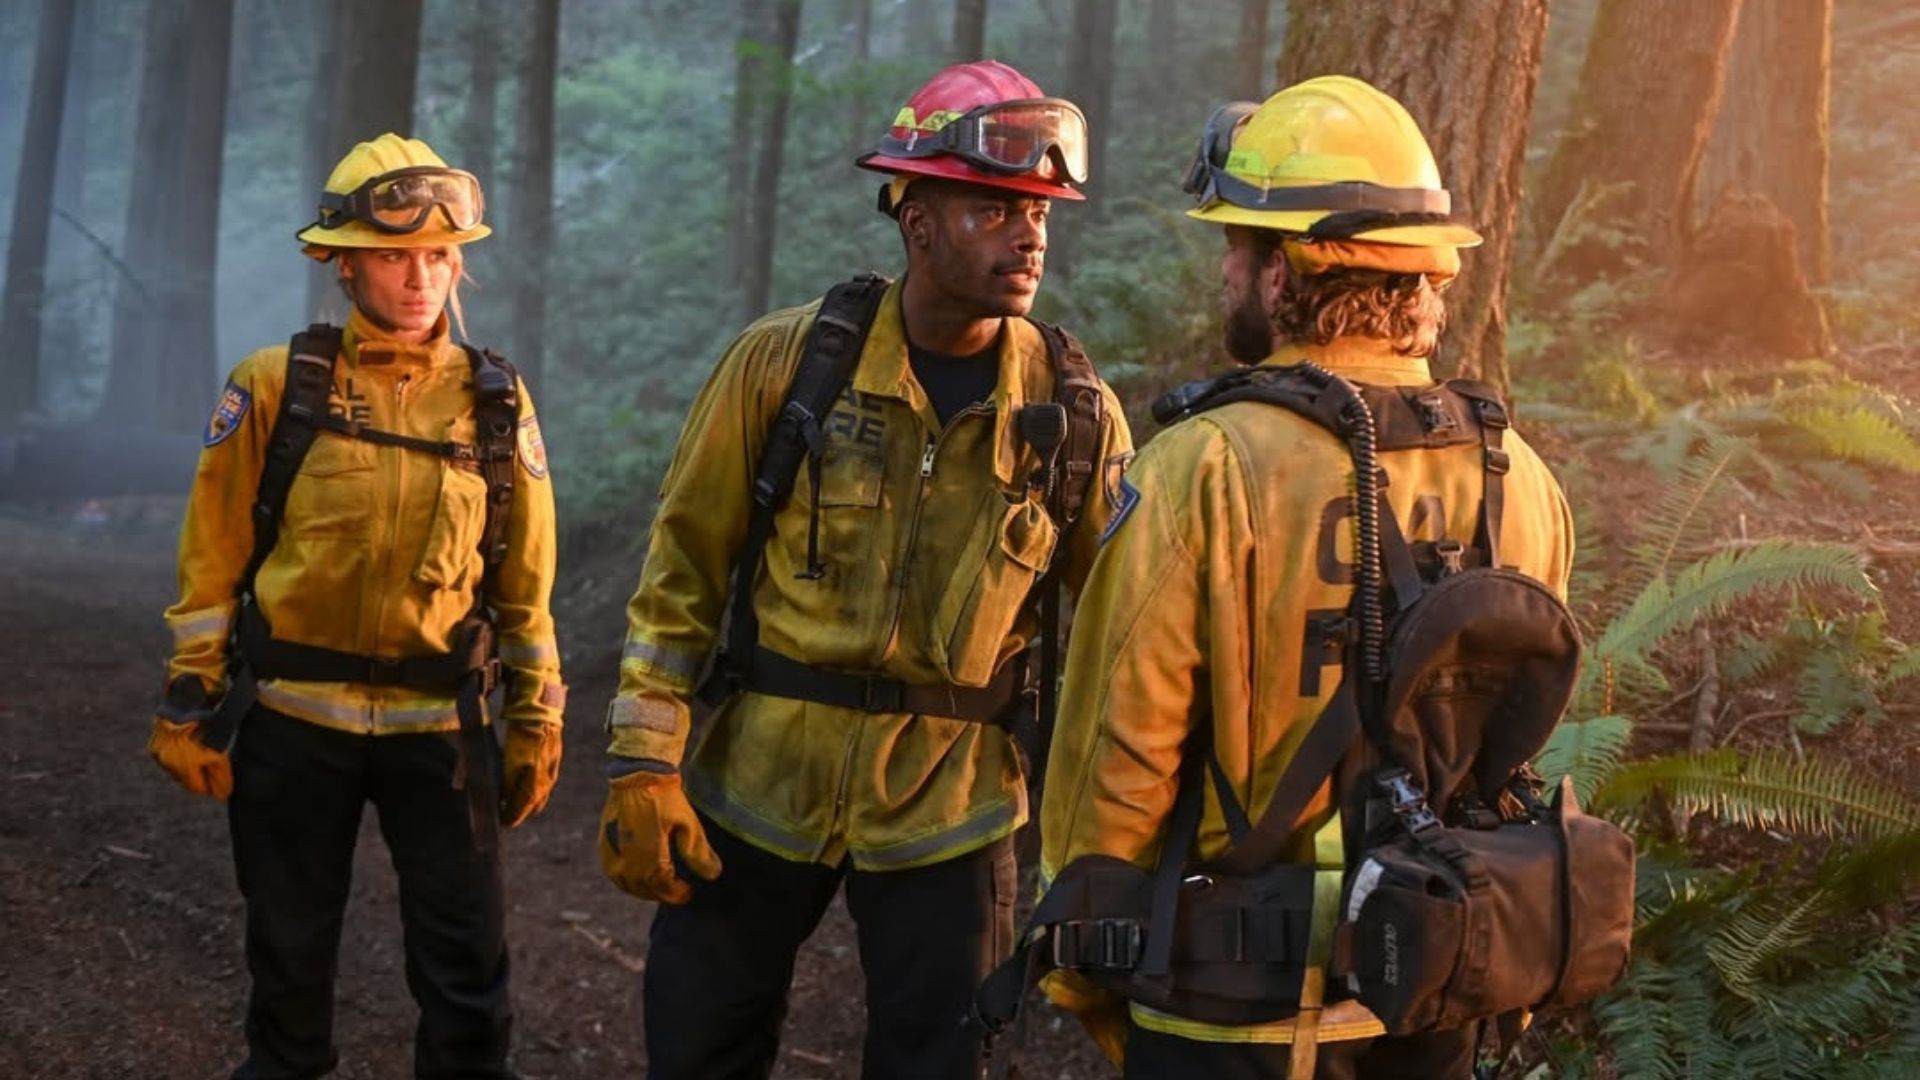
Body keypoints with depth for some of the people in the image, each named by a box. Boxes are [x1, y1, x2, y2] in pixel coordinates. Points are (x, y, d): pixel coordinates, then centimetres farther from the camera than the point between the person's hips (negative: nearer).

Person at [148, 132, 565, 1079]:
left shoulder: (496, 403, 2)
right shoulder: (275, 386, -3)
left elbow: (525, 582, 6)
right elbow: (212, 563, 1)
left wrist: (536, 723, 5)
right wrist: (190, 707, -1)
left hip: (440, 725, 1)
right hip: (294, 720, 0)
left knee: (465, 969, 4)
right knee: (289, 954, 14)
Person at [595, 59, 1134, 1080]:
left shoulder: (1076, 409, -5)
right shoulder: (783, 362, -8)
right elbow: (681, 573, -2)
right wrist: (643, 764, -7)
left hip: (949, 804, 0)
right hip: (757, 778, 0)